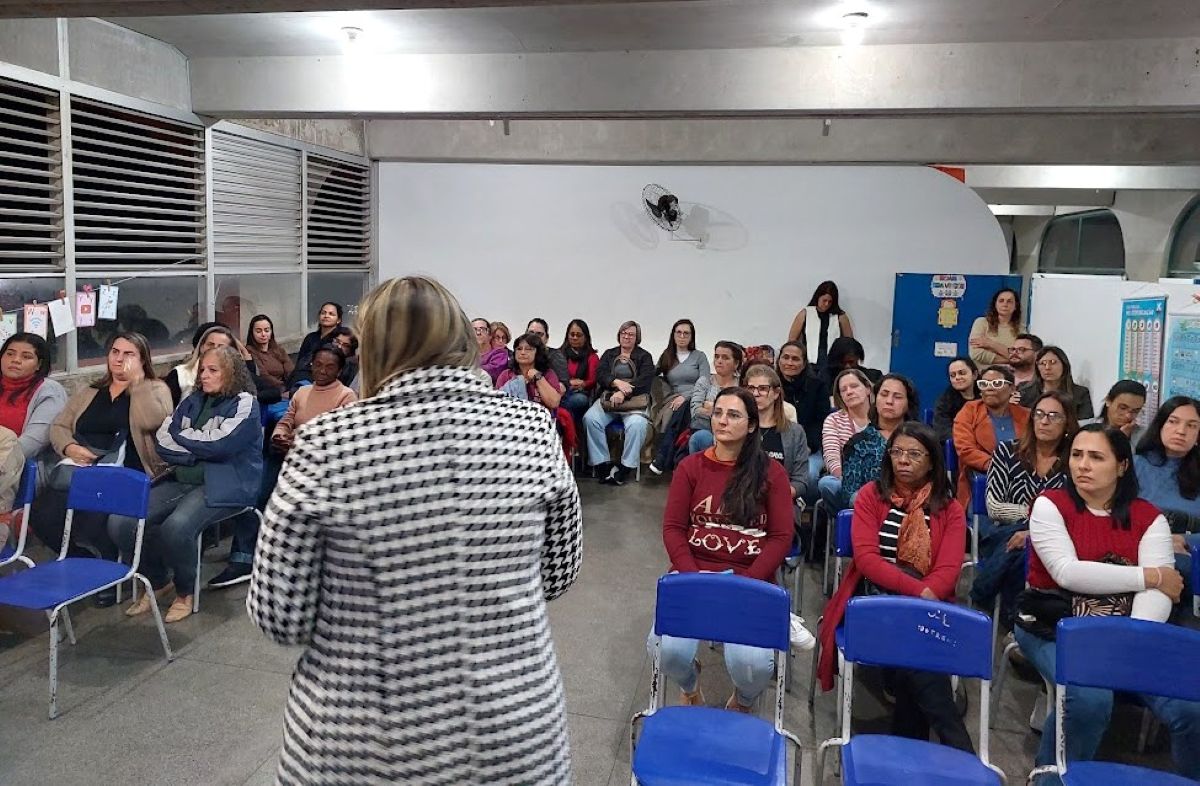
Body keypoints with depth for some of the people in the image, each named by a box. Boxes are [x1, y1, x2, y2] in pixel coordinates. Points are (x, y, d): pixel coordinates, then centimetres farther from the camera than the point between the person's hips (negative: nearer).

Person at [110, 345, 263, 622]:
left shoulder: (245, 404, -5)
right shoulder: (193, 400, 13)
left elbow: (218, 446, -17)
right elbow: (163, 442, 4)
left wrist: (180, 437, -2)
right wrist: (199, 450, -11)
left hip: (223, 485, -7)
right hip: (183, 480, 7)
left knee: (176, 527, -33)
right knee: (120, 521, -11)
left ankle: (186, 591, -5)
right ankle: (157, 582, 12)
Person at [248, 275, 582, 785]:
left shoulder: (325, 445, -15)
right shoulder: (533, 429, -8)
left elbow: (279, 617, -10)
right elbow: (558, 576, 2)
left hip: (361, 744, -1)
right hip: (513, 736, 2)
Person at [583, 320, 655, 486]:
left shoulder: (644, 357, 13)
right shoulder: (609, 354, 21)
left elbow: (645, 380, -3)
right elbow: (600, 374, 5)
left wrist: (623, 393, -19)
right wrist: (617, 382, -16)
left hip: (635, 399, -2)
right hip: (608, 397, 2)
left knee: (637, 424, -36)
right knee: (590, 418, -28)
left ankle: (626, 467, -25)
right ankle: (601, 464, -24)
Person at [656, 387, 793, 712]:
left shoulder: (771, 472, 5)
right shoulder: (690, 467, 8)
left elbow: (781, 537, 1)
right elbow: (673, 529, 4)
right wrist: (692, 578, -11)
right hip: (693, 573, 1)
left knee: (753, 664, -25)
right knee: (669, 650, -25)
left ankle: (743, 702, 16)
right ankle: (690, 688, 15)